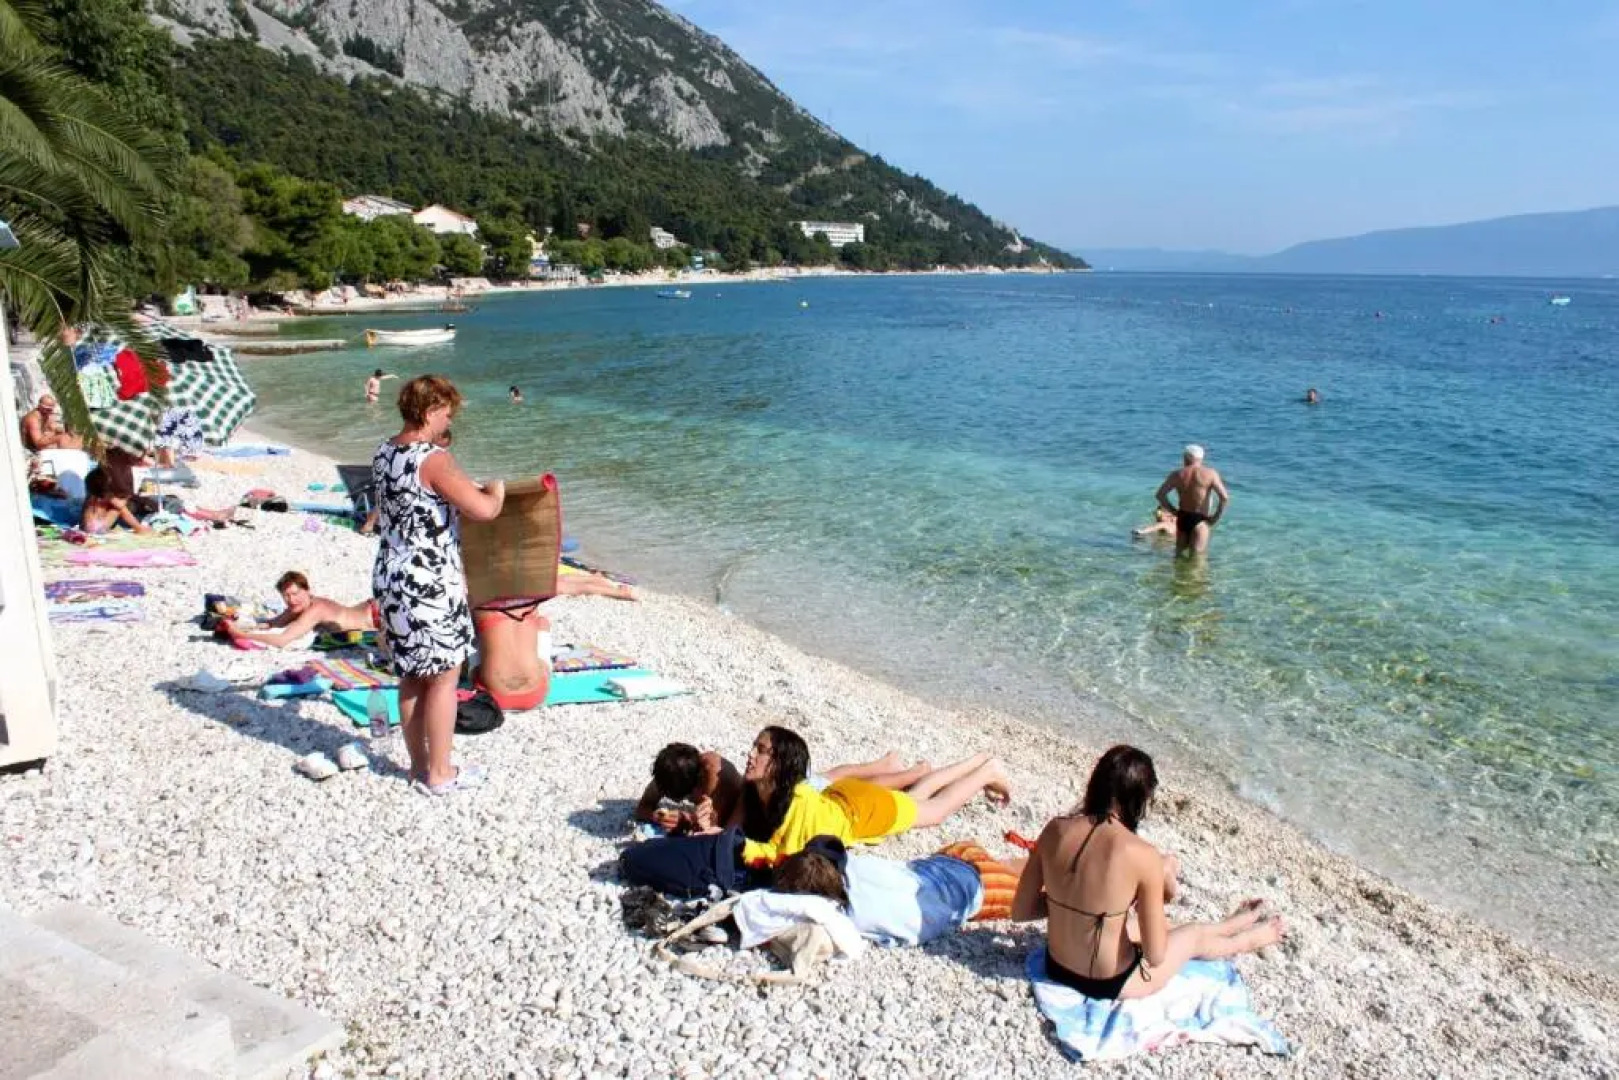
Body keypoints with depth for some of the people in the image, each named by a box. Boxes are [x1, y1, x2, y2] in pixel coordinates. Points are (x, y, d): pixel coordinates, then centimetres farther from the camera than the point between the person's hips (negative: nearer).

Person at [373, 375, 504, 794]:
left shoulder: (383, 455, 8)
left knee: (413, 675, 18)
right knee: (444, 676, 5)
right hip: (429, 583, -9)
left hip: (390, 576, 9)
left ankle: (419, 763, 29)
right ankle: (440, 773, 14)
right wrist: (496, 490, -3)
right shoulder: (434, 460, -19)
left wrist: (467, 488, 23)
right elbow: (484, 510, -24)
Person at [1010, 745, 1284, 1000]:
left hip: (1057, 969, 4)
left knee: (1161, 925, 29)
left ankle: (1231, 926, 57)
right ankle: (1249, 939, 58)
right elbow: (1155, 955, -18)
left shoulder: (1055, 829, -14)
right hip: (1110, 984, -4)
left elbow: (1020, 911, -5)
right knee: (1196, 936, 26)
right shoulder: (1143, 855, -26)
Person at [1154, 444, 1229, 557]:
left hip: (1182, 518, 3)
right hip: (1200, 520, -3)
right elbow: (1225, 498, -11)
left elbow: (1160, 494, -2)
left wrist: (1174, 511, 4)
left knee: (1179, 555, 19)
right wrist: (1215, 518, -2)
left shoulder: (1177, 475, 3)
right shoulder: (1210, 474, -4)